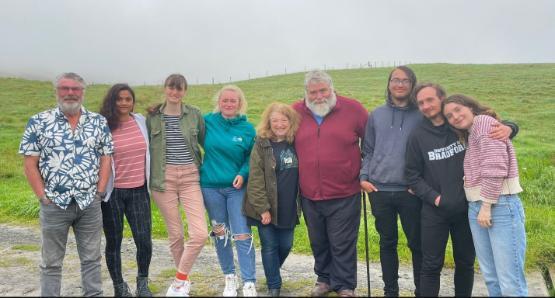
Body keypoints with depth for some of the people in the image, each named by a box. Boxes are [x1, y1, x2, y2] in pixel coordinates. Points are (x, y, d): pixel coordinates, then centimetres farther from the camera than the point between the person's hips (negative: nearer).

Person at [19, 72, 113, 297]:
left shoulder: (99, 122, 4)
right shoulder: (38, 122, -2)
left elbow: (106, 157, 6)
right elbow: (30, 163, -2)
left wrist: (100, 192, -2)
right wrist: (43, 197, -7)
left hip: (90, 203, 2)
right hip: (54, 204, -1)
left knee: (91, 258, 12)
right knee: (51, 262, 11)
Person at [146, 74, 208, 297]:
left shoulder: (194, 114, 3)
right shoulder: (152, 116, 3)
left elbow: (205, 142, 12)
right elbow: (146, 147, 11)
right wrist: (148, 177, 7)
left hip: (190, 177, 0)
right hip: (164, 178, 0)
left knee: (200, 234, -10)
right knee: (175, 234, 6)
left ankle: (179, 279, 11)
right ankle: (184, 279, 26)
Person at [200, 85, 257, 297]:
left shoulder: (247, 129, -3)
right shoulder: (208, 121, -2)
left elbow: (252, 157, 3)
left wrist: (243, 174, -13)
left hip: (236, 187, -1)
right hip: (211, 186, 2)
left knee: (242, 235, -5)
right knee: (220, 234, 13)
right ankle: (229, 277, 29)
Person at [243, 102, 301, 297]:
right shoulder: (262, 144, -8)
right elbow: (255, 179, -12)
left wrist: (300, 203, 2)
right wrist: (262, 208, -16)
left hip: (289, 208, 4)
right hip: (267, 207, -3)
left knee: (286, 245, 12)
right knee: (270, 246, 6)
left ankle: (272, 273, 39)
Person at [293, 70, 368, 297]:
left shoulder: (352, 109, -5)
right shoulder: (296, 112, 1)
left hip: (344, 195, -3)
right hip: (309, 195, 3)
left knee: (342, 244, 6)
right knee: (318, 242, 17)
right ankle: (324, 279, 37)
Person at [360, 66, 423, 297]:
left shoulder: (421, 115, 1)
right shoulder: (376, 115, 8)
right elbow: (368, 150, 12)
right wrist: (364, 176, 2)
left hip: (411, 191, -2)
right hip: (379, 190, 2)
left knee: (417, 243, 6)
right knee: (387, 243, 12)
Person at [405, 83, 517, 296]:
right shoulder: (418, 136, -4)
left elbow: (495, 126, 4)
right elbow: (412, 174, 0)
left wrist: (508, 128, -20)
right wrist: (434, 197, -10)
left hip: (467, 207, 1)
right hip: (434, 211, -1)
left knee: (466, 263, 16)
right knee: (431, 265, 8)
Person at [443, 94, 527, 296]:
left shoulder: (484, 121, -6)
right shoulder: (469, 134, 20)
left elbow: (495, 168, -16)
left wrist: (487, 206, -16)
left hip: (500, 206, -9)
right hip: (475, 208, 9)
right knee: (491, 278, 13)